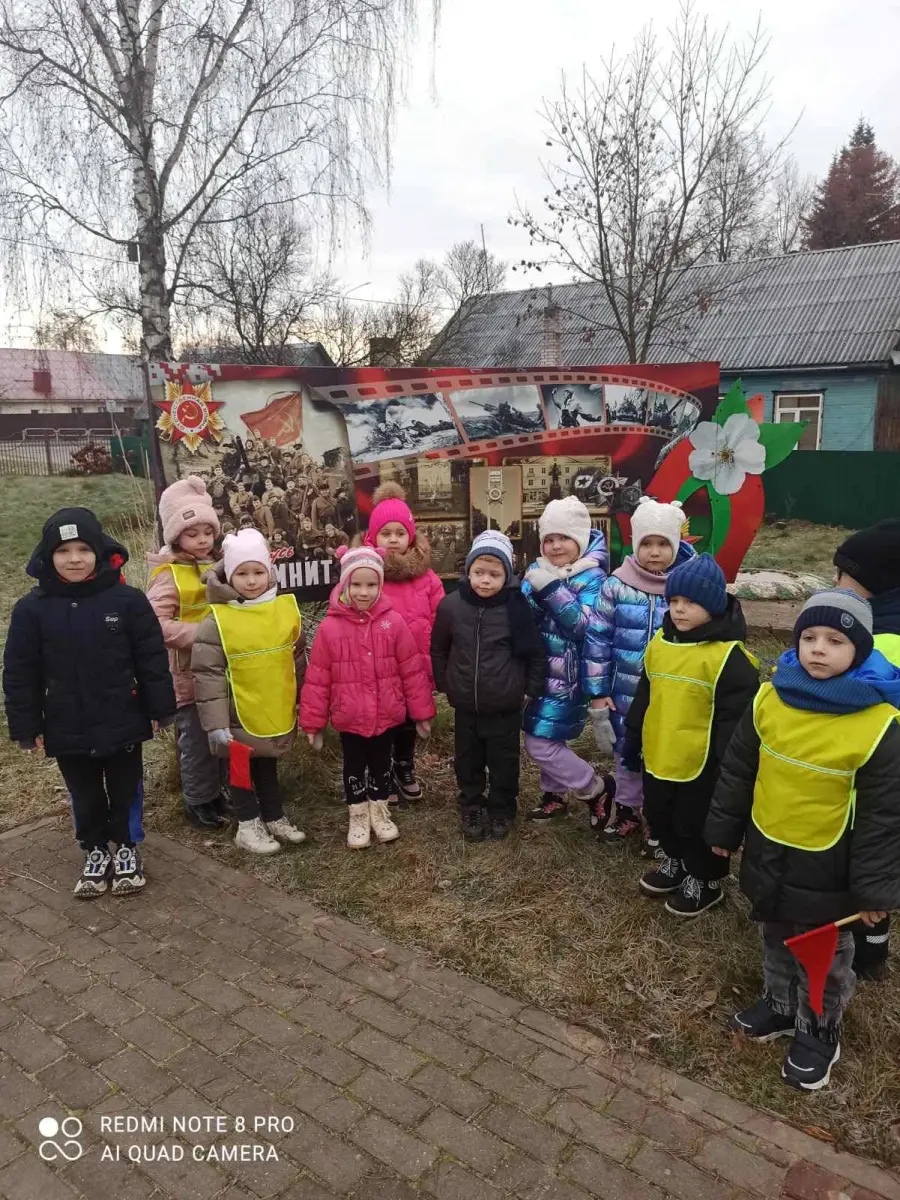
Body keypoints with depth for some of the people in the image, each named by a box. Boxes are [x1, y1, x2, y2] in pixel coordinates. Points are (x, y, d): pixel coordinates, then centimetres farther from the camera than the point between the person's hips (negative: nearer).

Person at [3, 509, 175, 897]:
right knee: (85, 794, 18)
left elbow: (152, 658, -6)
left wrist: (159, 709, -4)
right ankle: (95, 852, 38)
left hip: (123, 722, -1)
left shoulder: (127, 600, -11)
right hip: (68, 729, 2)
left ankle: (127, 848, 35)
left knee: (125, 789, 15)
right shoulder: (31, 609, -7)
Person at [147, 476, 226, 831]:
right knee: (197, 741, 5)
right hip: (190, 673, -6)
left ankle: (222, 792, 34)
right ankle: (198, 801, 22)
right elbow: (157, 624, -27)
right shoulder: (169, 575, -15)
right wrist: (202, 634, -29)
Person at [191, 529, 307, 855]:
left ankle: (275, 818, 36)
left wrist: (304, 703, 14)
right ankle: (249, 825, 28)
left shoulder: (286, 609, -4)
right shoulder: (217, 621, -15)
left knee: (267, 767, 21)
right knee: (242, 770, 14)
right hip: (239, 718, -3)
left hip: (277, 714, 3)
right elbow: (208, 676, -14)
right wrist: (215, 725, -16)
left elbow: (298, 660, 8)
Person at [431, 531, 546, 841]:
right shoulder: (451, 605, -10)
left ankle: (502, 810, 35)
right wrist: (444, 683, 7)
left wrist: (531, 687, -2)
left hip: (505, 706, -2)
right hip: (465, 705, 2)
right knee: (467, 761, 17)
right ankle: (471, 809, 37)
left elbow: (536, 652, -4)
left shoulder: (516, 606, -15)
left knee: (503, 762, 14)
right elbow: (438, 649, 6)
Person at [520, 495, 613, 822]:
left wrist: (552, 589, -33)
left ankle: (598, 789, 13)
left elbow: (585, 626, -25)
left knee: (539, 743, -5)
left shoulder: (592, 578, -12)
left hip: (568, 676, -6)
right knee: (549, 739, 17)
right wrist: (533, 590, -21)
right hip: (544, 672, 6)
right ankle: (554, 797, 37)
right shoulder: (538, 571, 5)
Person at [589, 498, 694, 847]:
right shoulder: (617, 585, -8)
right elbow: (598, 638, -3)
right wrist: (600, 691, -3)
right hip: (626, 693, 1)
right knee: (627, 754, 18)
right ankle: (627, 810, 40)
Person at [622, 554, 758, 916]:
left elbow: (734, 718, -17)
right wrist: (632, 740, 16)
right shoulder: (660, 642, 3)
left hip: (701, 763, -7)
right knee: (659, 818, 23)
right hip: (658, 756, 7)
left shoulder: (728, 655, -18)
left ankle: (705, 881, 35)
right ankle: (676, 862, 48)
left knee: (696, 826, 11)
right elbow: (644, 696, 13)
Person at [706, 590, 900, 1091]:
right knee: (777, 939, 25)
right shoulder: (770, 698, -10)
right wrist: (724, 829, 7)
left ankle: (819, 1032, 41)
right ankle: (780, 1005, 49)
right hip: (767, 851, 4)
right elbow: (738, 771, 1)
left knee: (825, 955, 18)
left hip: (827, 866, -4)